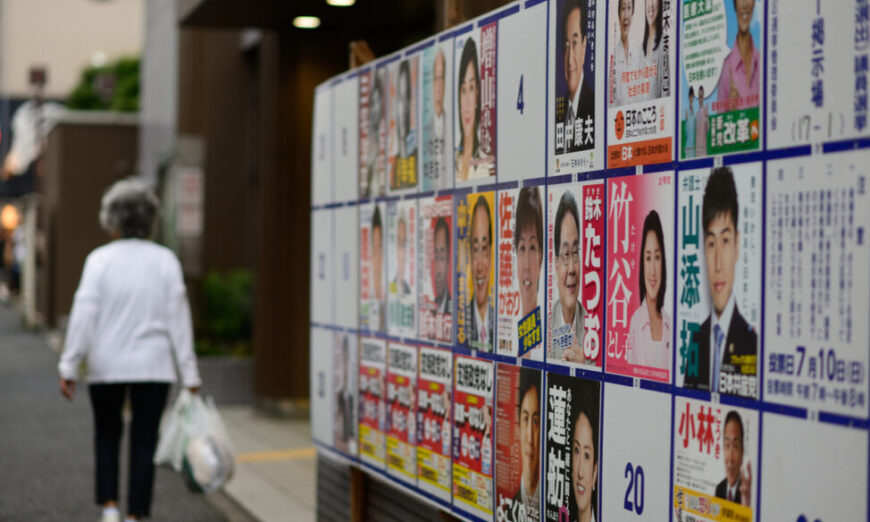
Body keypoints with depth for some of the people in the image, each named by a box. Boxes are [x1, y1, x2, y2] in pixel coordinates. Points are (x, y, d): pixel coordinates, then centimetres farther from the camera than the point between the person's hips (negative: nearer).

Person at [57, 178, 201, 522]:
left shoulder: (100, 259, -5)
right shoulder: (165, 261, -1)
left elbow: (84, 314, -9)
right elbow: (178, 319, -3)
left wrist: (69, 367, -5)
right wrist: (189, 375, 0)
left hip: (106, 366, 0)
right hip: (153, 366, 0)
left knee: (107, 435, 18)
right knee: (144, 441, 6)